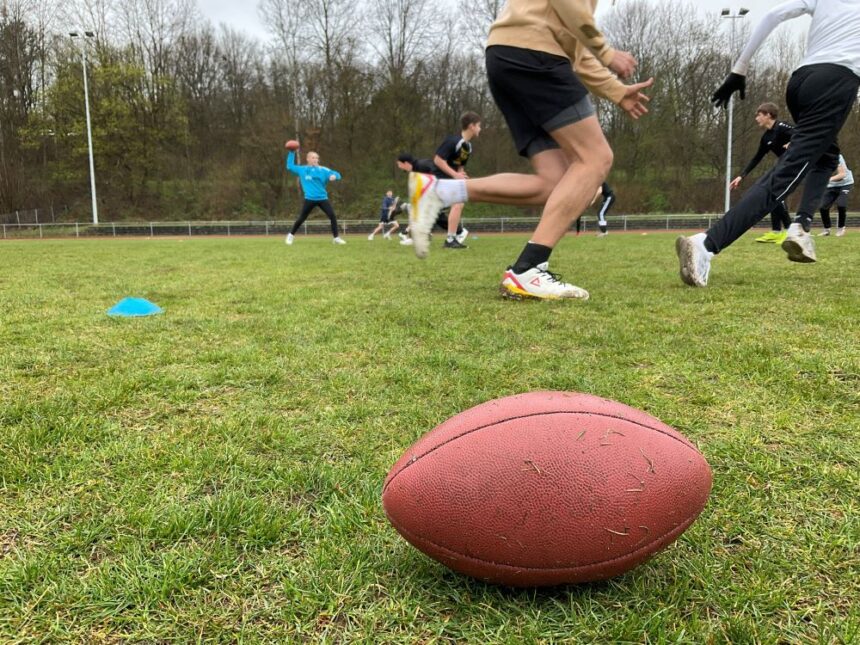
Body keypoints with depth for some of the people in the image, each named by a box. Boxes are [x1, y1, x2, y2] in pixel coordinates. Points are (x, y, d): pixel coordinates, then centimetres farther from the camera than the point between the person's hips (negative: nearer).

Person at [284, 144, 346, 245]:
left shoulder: (323, 170, 3)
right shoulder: (302, 170, 5)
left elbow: (337, 174, 1)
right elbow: (289, 166, 14)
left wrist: (334, 176, -24)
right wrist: (292, 153, 9)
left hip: (322, 198, 1)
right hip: (309, 199, -1)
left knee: (333, 216, -11)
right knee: (301, 218, 4)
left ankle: (336, 238, -2)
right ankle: (291, 235, 23)